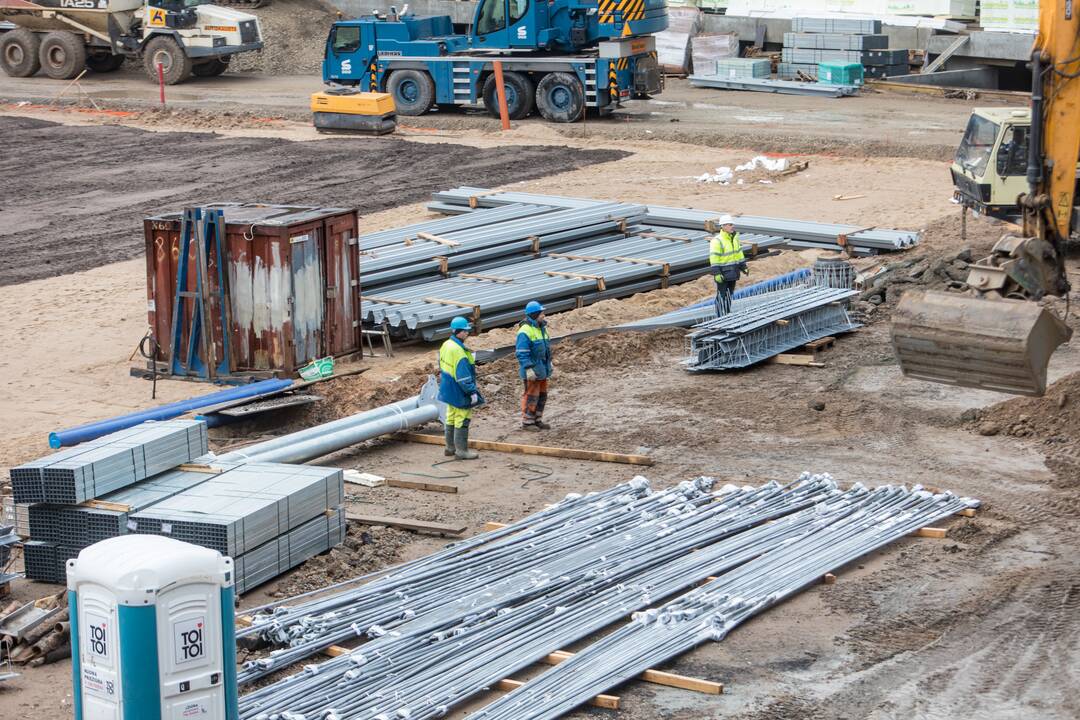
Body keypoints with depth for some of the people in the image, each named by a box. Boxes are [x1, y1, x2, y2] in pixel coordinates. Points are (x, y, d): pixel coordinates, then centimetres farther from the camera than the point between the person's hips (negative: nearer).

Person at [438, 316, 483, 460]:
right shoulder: (458, 351, -24)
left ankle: (450, 447, 28)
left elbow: (442, 367, 17)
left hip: (449, 391, 10)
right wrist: (472, 392, -21)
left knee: (451, 418, 18)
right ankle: (461, 450, 1)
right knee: (462, 419, -3)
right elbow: (463, 375, -25)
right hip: (459, 392, -10)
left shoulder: (446, 345, 7)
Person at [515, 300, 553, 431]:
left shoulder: (541, 328, 11)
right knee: (531, 396, -3)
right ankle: (527, 422, 6)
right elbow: (522, 353, -21)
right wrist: (528, 369, -24)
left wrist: (549, 364, 22)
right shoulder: (525, 331, -19)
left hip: (542, 369, 9)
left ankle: (537, 420, 24)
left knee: (542, 395, 14)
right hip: (533, 370, -9)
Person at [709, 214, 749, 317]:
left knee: (729, 294, 15)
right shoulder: (717, 240, -18)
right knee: (722, 295, -3)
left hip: (732, 272, 8)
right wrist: (716, 273, -25)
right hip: (723, 272, -8)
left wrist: (743, 267, 16)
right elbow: (714, 258, -21)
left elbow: (739, 253, 17)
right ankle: (721, 318, 2)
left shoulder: (734, 238, 8)